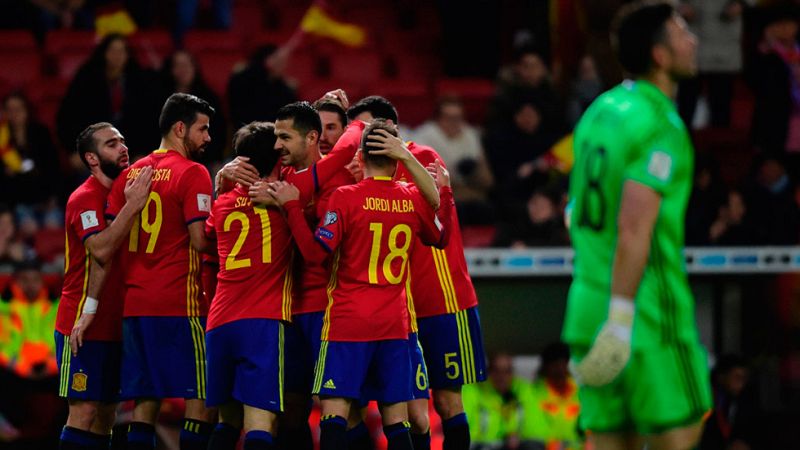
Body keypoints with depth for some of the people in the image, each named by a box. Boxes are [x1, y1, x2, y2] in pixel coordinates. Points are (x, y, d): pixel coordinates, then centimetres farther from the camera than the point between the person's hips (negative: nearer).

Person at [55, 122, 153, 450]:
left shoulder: (123, 193, 13)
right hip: (84, 325, -8)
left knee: (105, 416, 8)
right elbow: (101, 250, -27)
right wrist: (133, 206, -29)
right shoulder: (85, 198, -12)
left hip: (113, 325, 8)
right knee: (84, 411, -11)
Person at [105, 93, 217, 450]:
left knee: (145, 400, 8)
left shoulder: (132, 173, 13)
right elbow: (200, 240, -14)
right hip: (179, 302, -7)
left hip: (134, 302, 7)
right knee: (203, 396, -2)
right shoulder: (192, 173, -7)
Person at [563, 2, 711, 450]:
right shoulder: (662, 127, -14)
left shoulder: (599, 111, 13)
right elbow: (634, 226, -22)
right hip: (649, 310, -8)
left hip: (590, 298, 8)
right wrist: (622, 317, -23)